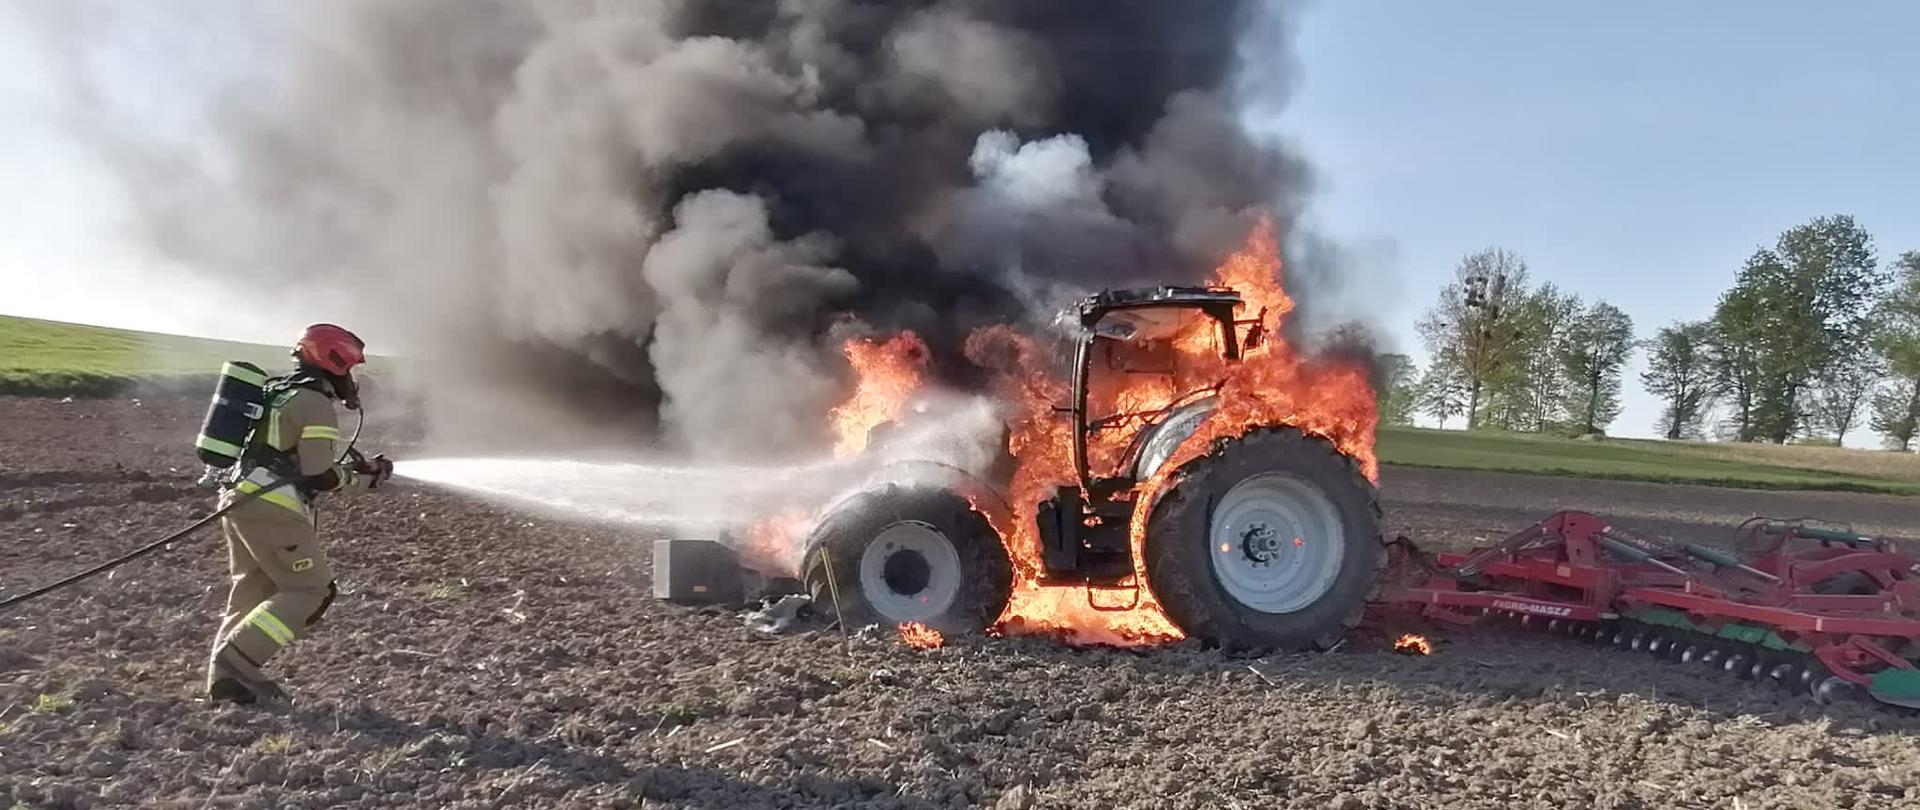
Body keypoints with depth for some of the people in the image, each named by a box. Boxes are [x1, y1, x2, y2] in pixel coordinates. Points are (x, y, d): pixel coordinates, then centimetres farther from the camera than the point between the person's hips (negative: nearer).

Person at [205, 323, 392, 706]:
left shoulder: (276, 393, 20)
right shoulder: (315, 403, -10)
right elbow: (321, 476, -14)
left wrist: (350, 466, 17)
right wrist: (367, 478, 2)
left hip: (239, 500, 10)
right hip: (272, 509, -10)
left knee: (253, 591, 16)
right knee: (311, 590, -3)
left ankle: (227, 677, 14)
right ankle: (238, 659, -9)